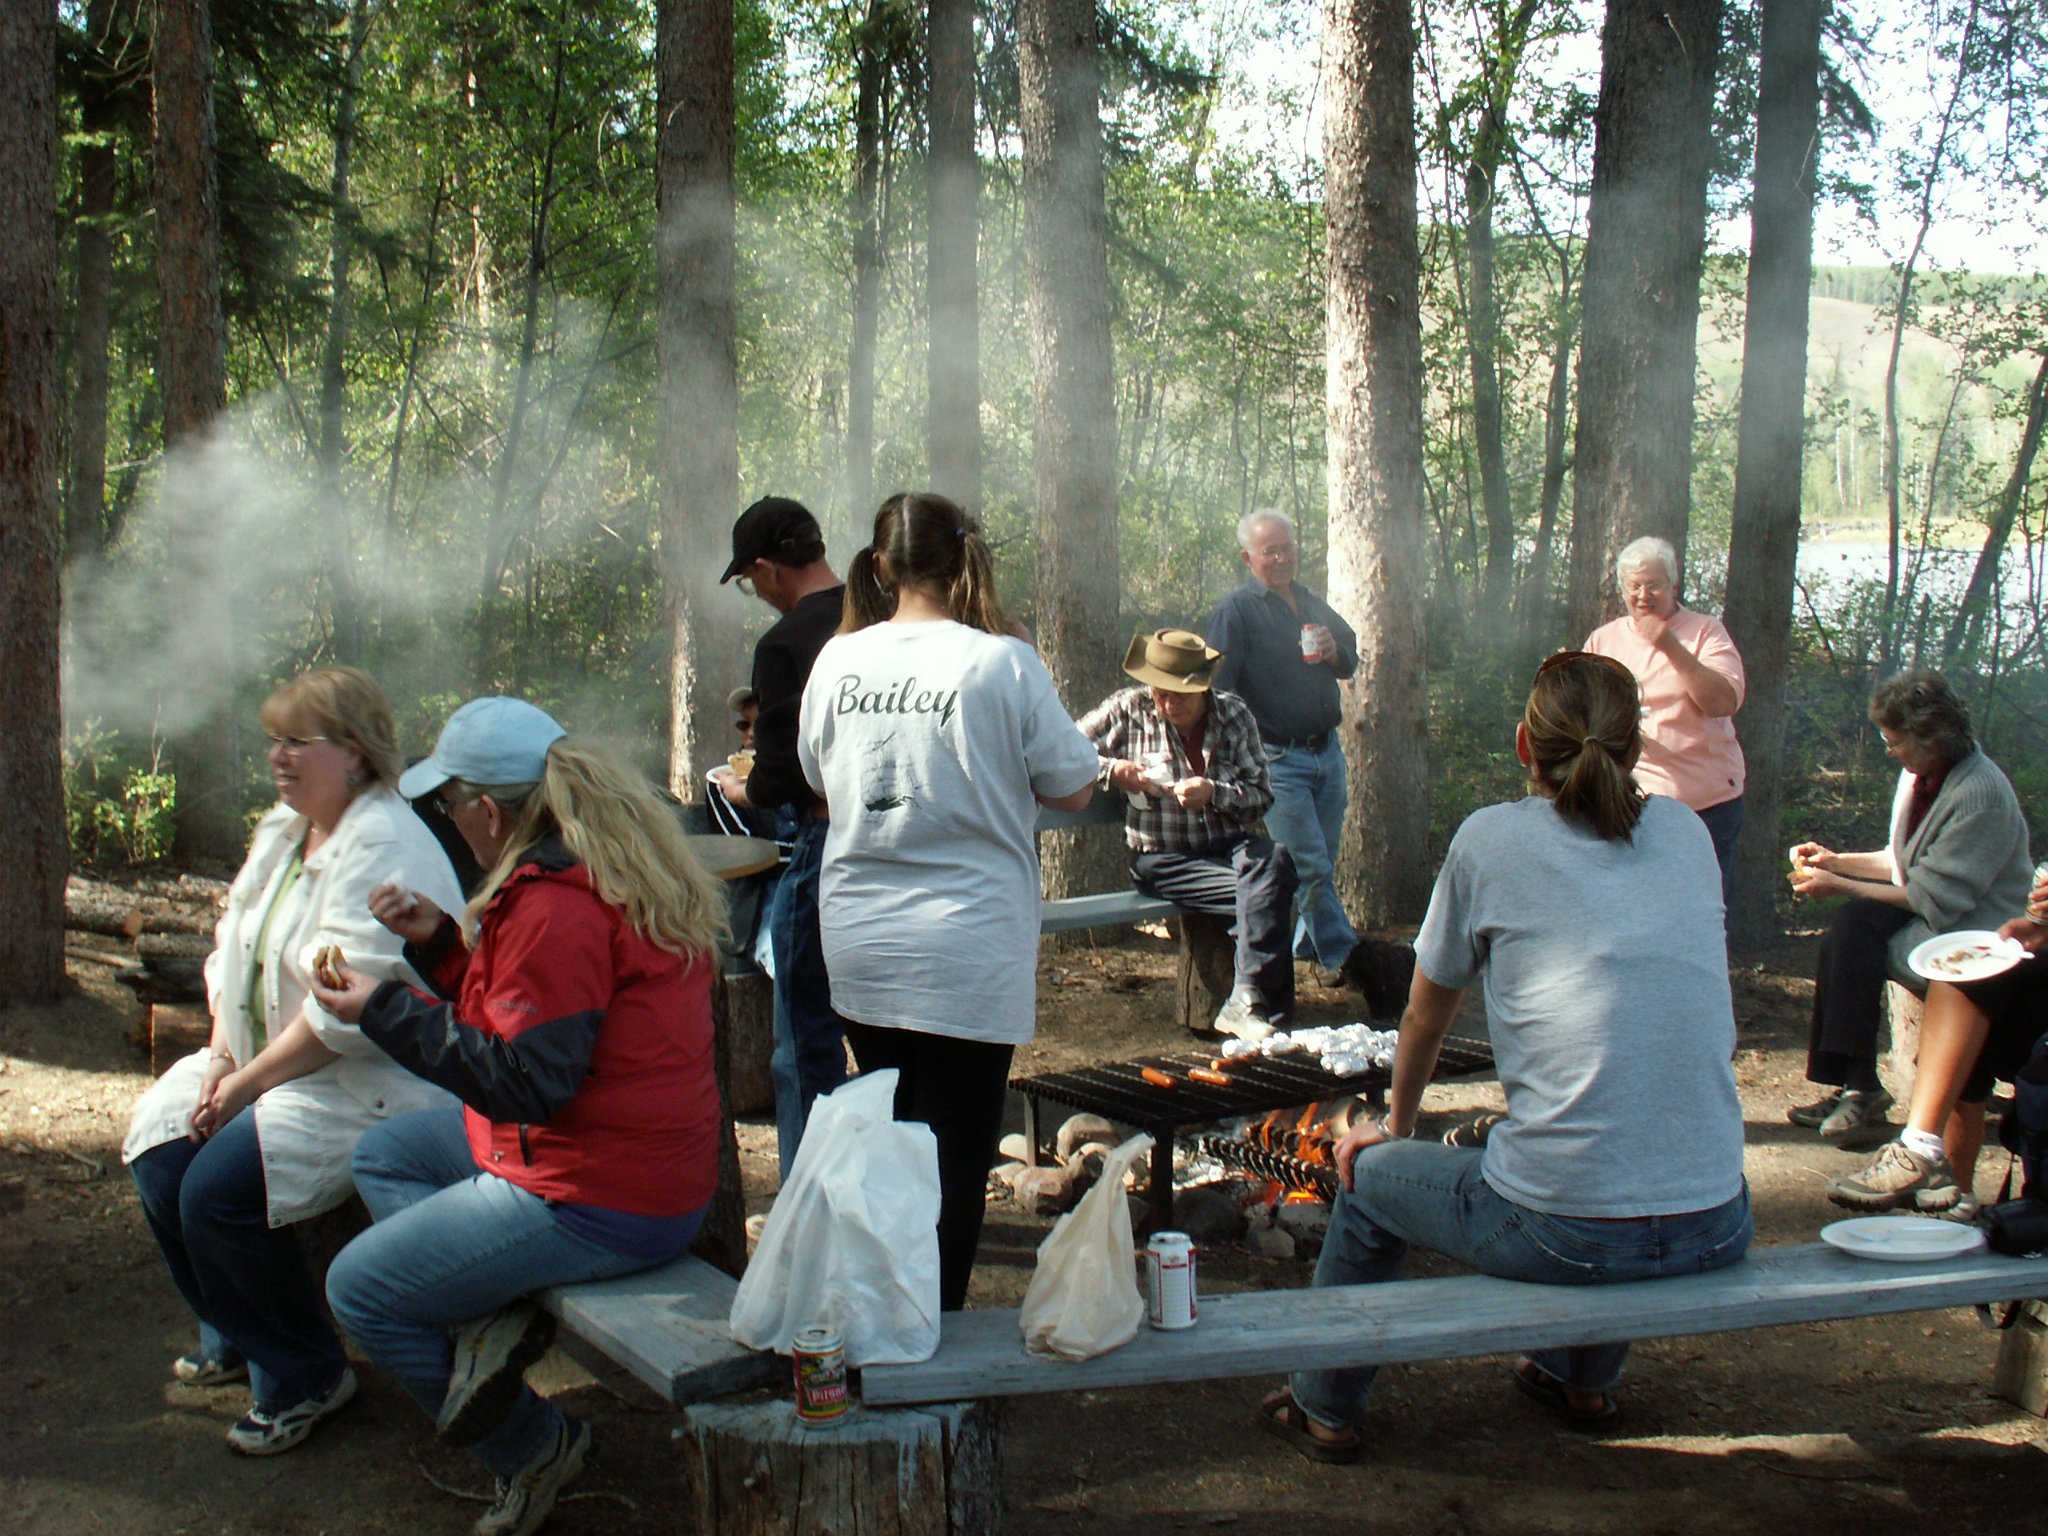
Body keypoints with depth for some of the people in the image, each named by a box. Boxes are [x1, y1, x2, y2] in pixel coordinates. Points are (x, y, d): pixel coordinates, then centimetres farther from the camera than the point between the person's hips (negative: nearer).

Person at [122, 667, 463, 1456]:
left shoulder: (384, 849, -21)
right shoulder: (282, 830, 11)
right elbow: (232, 948, 13)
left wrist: (249, 1081, -18)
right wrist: (222, 1057, -2)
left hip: (372, 1084, -10)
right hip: (269, 1060, 10)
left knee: (217, 1188, -23)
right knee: (159, 1149, -4)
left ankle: (303, 1375, -1)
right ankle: (234, 1337, 19)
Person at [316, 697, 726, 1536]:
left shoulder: (556, 907, -23)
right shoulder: (613, 869, 10)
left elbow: (525, 1080, -23)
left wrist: (384, 1010, -17)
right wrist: (440, 940, 12)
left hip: (594, 1203, -11)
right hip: (651, 1163, 11)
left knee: (359, 1291, 4)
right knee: (383, 1154, 24)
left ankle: (532, 1447, 12)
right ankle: (488, 1319, 2)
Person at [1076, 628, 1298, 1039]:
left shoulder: (1233, 716, 6)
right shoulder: (1127, 710, 1)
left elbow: (1262, 796, 2)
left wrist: (1214, 793, -17)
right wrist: (1111, 770, -15)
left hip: (1230, 847, 3)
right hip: (1163, 862, -3)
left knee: (1273, 859, -33)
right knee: (1267, 895, -28)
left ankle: (1247, 1002, -33)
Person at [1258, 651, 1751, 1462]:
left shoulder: (1492, 839, -2)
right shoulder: (1685, 832, 9)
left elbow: (1426, 1015, 11)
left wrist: (1395, 1125, 30)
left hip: (1564, 1233, -4)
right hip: (1717, 1228, 5)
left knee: (1367, 1173, 24)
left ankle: (1325, 1411, 37)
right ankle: (1584, 1381, 53)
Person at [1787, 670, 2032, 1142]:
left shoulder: (1981, 793, -21)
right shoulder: (1922, 775, 7)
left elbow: (1936, 897, -22)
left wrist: (1841, 886, -19)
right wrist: (1836, 861, 6)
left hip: (1976, 932, -8)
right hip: (1937, 909, 8)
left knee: (1854, 937, -24)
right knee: (1850, 923, -18)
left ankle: (1859, 1087, -16)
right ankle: (1852, 1084, -20)